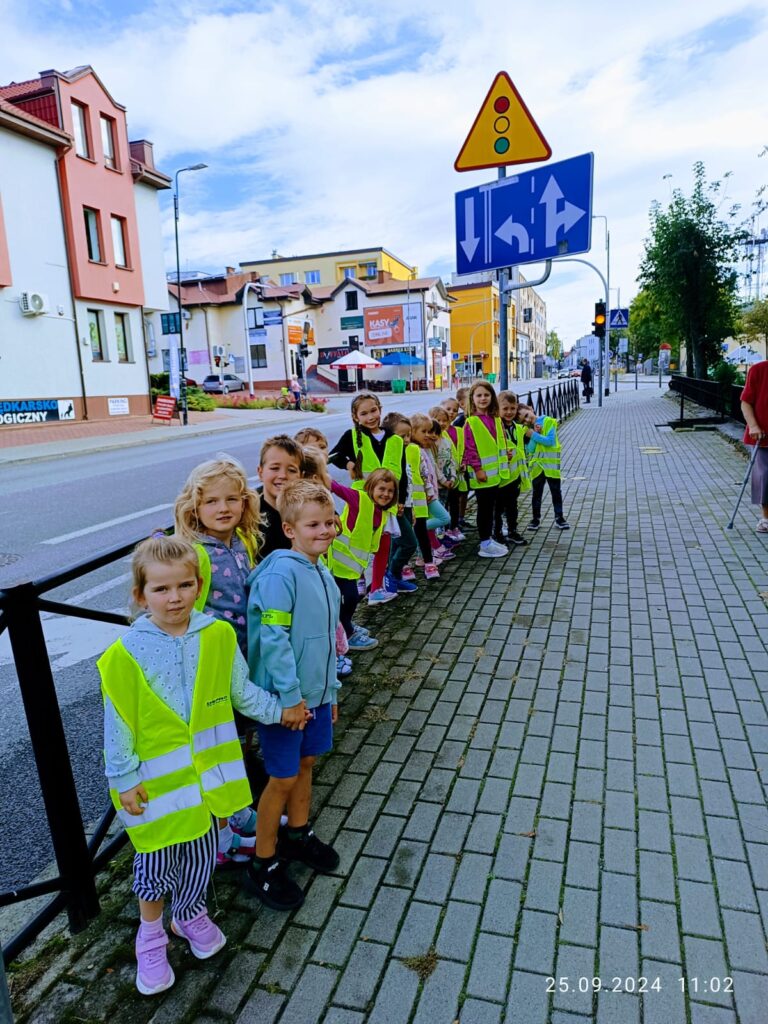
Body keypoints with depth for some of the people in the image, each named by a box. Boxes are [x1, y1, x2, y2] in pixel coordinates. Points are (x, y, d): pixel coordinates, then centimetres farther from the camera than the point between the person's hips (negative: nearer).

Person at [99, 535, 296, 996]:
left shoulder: (219, 635, -10)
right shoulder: (126, 654, -18)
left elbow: (241, 691, 5)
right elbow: (119, 724, -10)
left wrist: (279, 710, 10)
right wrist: (125, 779, -7)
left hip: (207, 770, 3)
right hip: (156, 779, -3)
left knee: (201, 851, 21)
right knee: (156, 860, 14)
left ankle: (191, 915, 50)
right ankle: (151, 936, 44)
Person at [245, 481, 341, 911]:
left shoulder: (324, 574, 5)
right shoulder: (280, 573, -22)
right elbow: (273, 639, -25)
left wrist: (331, 689, 17)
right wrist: (291, 696, -22)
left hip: (317, 693, 8)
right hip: (285, 698, -8)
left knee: (306, 762, 22)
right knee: (283, 778, 5)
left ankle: (298, 833, 45)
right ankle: (264, 864, 25)